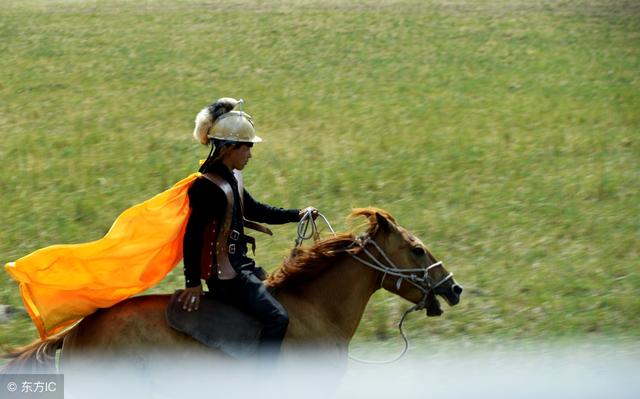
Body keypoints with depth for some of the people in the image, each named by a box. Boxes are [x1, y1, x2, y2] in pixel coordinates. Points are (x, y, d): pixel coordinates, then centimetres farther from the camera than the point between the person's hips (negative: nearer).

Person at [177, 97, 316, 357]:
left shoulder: (232, 178, 11)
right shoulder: (208, 187, -19)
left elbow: (254, 210, 26)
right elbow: (192, 237, -21)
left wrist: (296, 215, 20)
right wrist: (193, 283, -20)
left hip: (240, 266, 11)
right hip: (224, 275, -11)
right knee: (277, 317, -19)